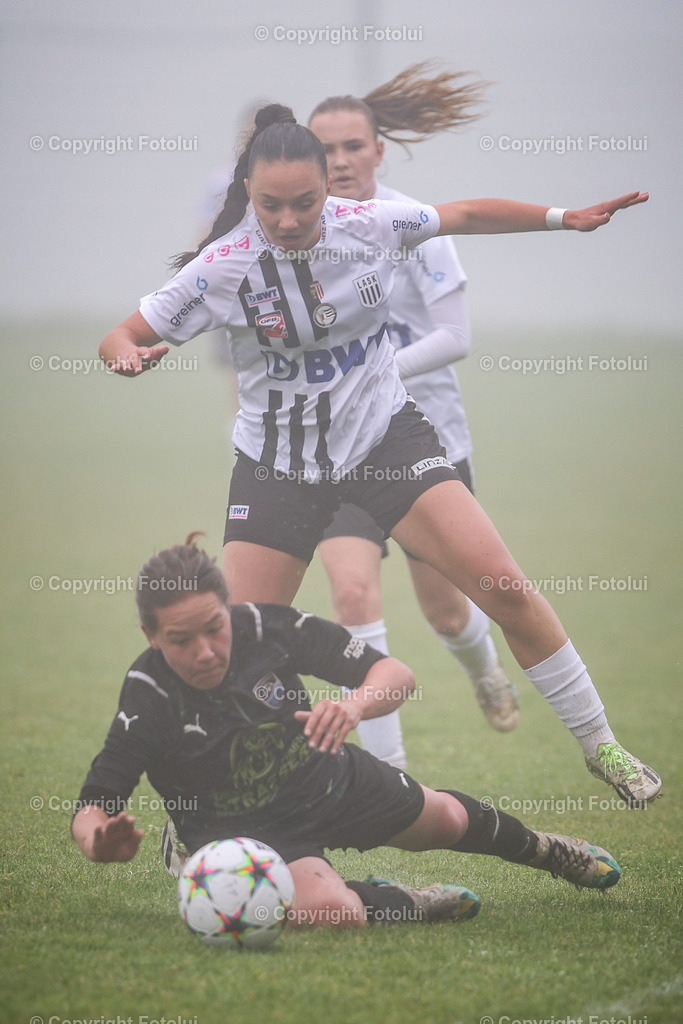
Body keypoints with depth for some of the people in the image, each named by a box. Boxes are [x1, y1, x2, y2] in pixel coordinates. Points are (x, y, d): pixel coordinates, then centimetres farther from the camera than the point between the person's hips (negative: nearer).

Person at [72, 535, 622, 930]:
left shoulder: (266, 626, -24)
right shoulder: (148, 700, -29)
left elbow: (396, 674, -18)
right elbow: (92, 807, -28)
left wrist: (354, 705, -42)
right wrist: (102, 841, -53)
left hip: (329, 778, 4)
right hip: (244, 831, -3)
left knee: (447, 819, 26)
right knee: (331, 913, -35)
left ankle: (544, 849, 61)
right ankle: (401, 904, 1)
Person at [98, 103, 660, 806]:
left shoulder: (370, 224, -11)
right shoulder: (222, 266, -16)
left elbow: (468, 215, 8)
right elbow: (120, 340, -9)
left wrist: (564, 217, 7)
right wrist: (130, 356, -32)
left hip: (386, 436, 1)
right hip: (278, 464, -1)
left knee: (504, 587, -11)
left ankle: (600, 746, 3)